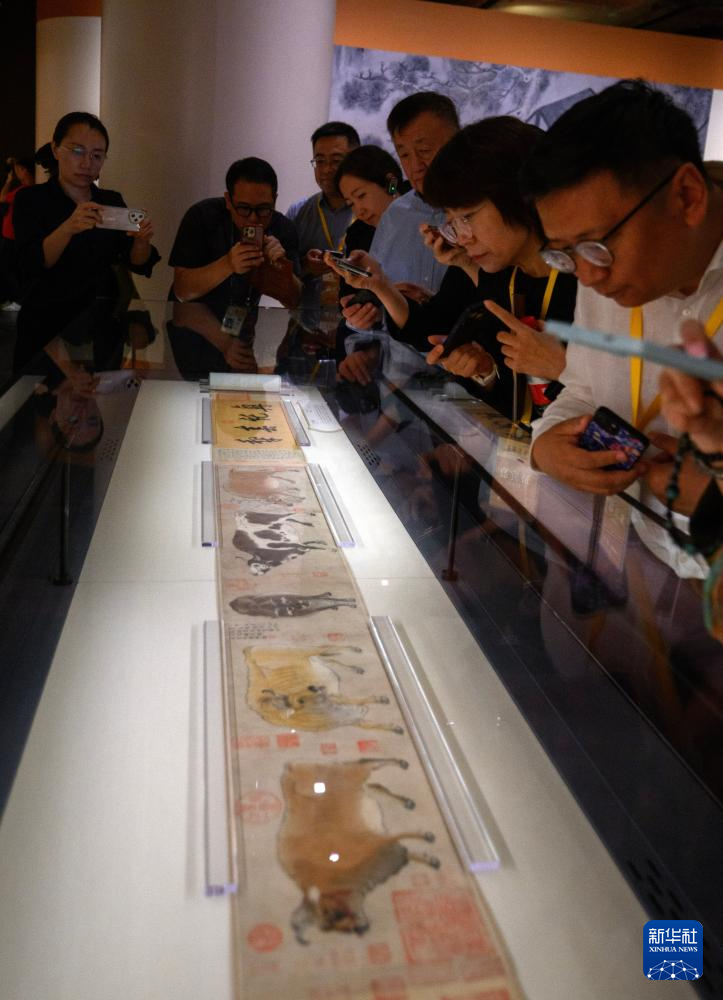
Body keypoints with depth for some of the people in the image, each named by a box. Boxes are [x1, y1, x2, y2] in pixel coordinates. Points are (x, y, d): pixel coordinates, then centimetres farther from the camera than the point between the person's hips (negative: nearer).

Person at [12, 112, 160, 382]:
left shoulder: (112, 201, 11)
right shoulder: (30, 199, 0)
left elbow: (138, 265, 6)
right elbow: (30, 265, -14)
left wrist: (141, 240, -17)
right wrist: (69, 228, -30)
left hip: (102, 325, 3)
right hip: (46, 330, -3)